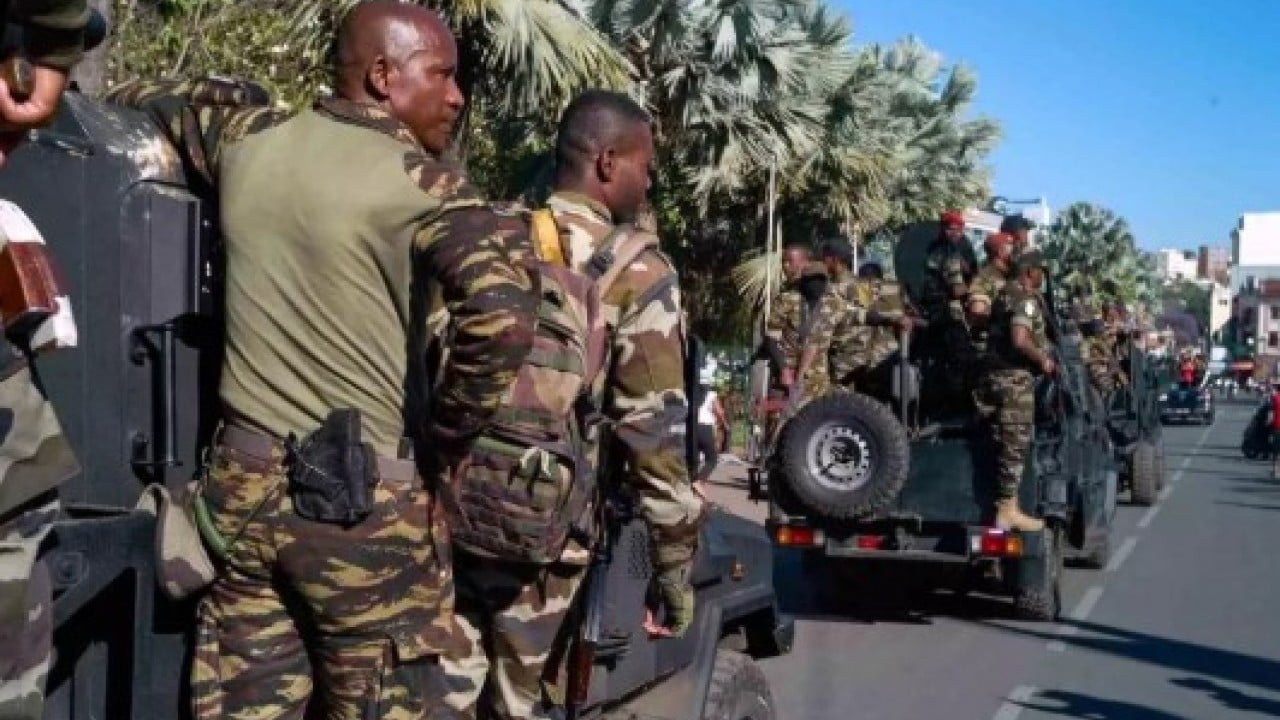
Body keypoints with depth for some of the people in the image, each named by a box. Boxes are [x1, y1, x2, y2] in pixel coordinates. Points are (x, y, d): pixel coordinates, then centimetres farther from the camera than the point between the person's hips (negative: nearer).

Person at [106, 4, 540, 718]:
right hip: (367, 504, -5)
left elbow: (141, 96, 28)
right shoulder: (424, 182, -9)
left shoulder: (248, 141, 8)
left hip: (241, 486, 5)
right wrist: (446, 441, -11)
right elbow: (504, 317, -23)